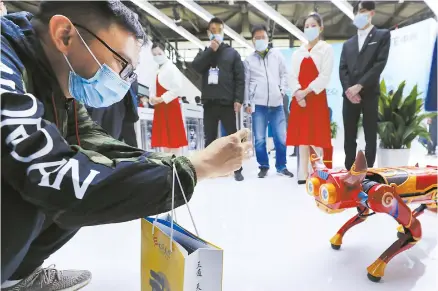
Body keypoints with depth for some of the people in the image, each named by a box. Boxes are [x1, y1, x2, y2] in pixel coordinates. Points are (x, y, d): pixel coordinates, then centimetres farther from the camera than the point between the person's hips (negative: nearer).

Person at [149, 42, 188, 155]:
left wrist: (162, 98, -16)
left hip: (170, 105, -8)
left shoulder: (171, 68, -8)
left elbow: (177, 87, -18)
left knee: (174, 137, -6)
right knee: (163, 138, 13)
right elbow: (153, 88, 19)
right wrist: (152, 98, -3)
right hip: (159, 107, 8)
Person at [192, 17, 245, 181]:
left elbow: (240, 78, 1)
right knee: (210, 137, 8)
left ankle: (237, 170, 7)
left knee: (232, 136, 1)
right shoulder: (204, 53, 17)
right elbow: (196, 67, -5)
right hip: (209, 103, 3)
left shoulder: (232, 53, 10)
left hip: (227, 102, -2)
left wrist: (238, 99, -9)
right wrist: (211, 50, -7)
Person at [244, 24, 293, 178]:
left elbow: (284, 74, 14)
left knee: (281, 138, 0)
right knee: (259, 139, 0)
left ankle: (281, 166, 15)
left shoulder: (277, 54, 13)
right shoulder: (249, 60, 11)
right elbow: (246, 83, 10)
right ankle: (263, 166, 16)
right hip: (258, 104, 0)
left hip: (277, 103, 1)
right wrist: (247, 103, 5)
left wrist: (282, 90, -1)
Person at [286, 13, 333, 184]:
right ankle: (303, 174, 5)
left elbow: (325, 76, -6)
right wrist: (298, 93, -11)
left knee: (316, 137, -8)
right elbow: (293, 76, 8)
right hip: (299, 98, 4)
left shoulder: (326, 49, 6)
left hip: (316, 97, -4)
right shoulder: (298, 53, 18)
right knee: (302, 136, 1)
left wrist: (306, 91, -14)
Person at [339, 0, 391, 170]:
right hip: (349, 95, 4)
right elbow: (342, 69, 9)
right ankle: (349, 171, 10)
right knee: (349, 137, 3)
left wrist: (359, 86, -14)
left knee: (370, 135, -2)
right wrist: (348, 90, -9)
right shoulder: (348, 44, 21)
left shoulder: (383, 35, 9)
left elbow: (380, 64, -5)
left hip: (369, 94, -4)